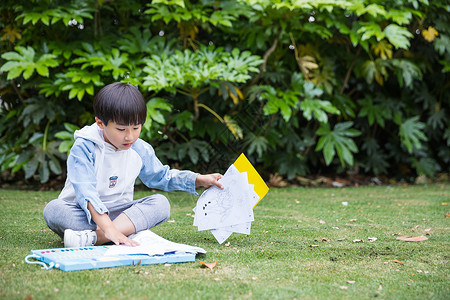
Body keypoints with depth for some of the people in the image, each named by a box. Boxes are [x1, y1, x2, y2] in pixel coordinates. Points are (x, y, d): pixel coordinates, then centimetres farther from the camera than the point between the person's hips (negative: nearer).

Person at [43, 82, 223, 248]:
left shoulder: (140, 150, 1)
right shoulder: (84, 148, -17)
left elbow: (161, 176, 20)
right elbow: (86, 193, -29)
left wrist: (200, 180, 9)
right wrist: (109, 228, -42)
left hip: (119, 212, 4)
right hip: (83, 213, -4)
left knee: (160, 203, -20)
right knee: (53, 209, -33)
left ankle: (93, 237, -37)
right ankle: (130, 233, -46)